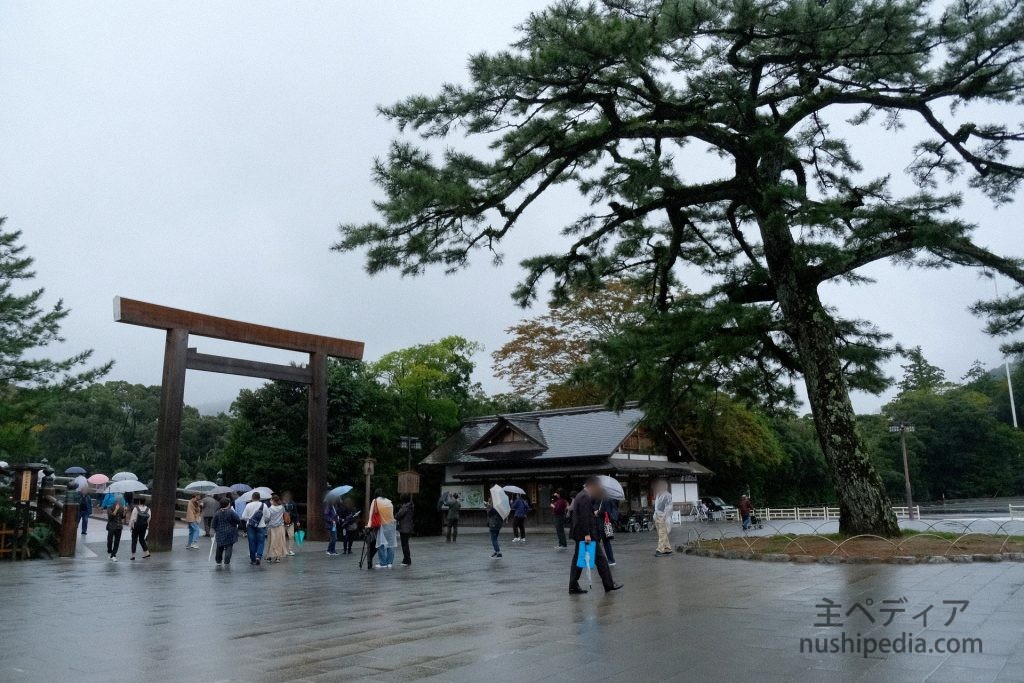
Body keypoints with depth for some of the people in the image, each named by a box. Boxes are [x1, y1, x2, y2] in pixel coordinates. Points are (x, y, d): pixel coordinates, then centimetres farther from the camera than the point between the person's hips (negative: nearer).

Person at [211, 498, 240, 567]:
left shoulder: (217, 513, -1)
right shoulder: (231, 512, -13)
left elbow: (213, 524, 3)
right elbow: (237, 520, -11)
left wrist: (215, 530, 18)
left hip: (220, 533, 4)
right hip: (230, 533, -3)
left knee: (220, 548, 17)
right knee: (229, 547, 1)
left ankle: (218, 561, 27)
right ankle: (226, 562, -2)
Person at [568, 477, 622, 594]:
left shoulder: (580, 496, 16)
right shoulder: (586, 497, -16)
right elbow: (584, 517, -23)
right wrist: (587, 534, -25)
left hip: (579, 534, 10)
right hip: (585, 534, -10)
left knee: (578, 559, 10)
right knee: (600, 558, -1)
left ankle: (573, 587, 10)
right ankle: (609, 585, 7)